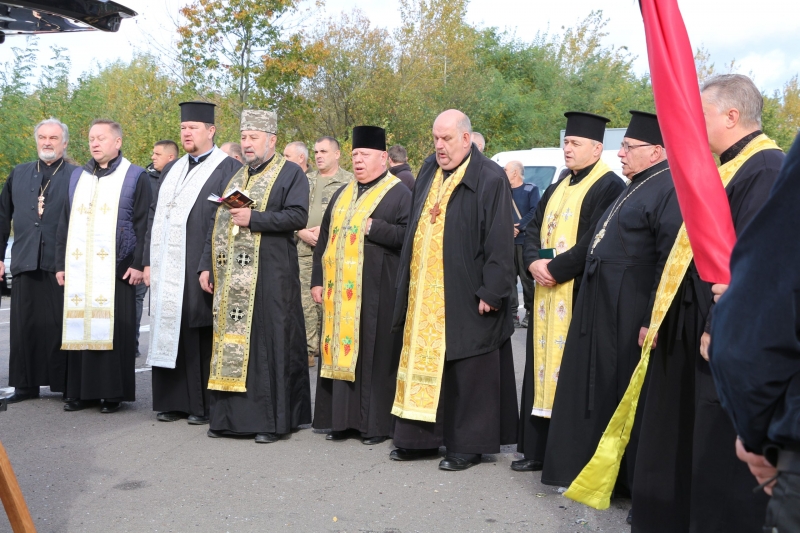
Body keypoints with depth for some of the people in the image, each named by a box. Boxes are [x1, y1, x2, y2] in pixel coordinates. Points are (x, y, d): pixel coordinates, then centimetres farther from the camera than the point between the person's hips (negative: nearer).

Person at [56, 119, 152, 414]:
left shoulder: (135, 177, 2)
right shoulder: (77, 177, 16)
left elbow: (143, 224, -4)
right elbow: (65, 224, 16)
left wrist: (139, 264, -12)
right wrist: (60, 263, 10)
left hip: (116, 268, -4)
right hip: (79, 269, 4)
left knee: (113, 330, -2)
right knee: (80, 328, 4)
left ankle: (113, 393, 5)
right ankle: (81, 391, 11)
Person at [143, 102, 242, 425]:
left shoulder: (227, 169, -3)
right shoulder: (172, 170, 19)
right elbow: (155, 216, 18)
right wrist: (149, 261, 10)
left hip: (200, 268, -6)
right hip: (167, 269, 7)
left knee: (202, 335, -1)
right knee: (170, 332, 8)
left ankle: (204, 405, 8)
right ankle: (174, 401, 16)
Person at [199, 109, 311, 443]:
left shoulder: (290, 174, 0)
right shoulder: (236, 177, 19)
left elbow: (298, 216, -14)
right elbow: (218, 223, 19)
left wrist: (254, 218, -18)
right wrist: (206, 265, 11)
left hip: (270, 276, -6)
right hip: (231, 276, 6)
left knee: (267, 342, -4)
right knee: (231, 340, 7)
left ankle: (271, 420, 3)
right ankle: (229, 415, 14)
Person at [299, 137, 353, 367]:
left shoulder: (350, 182, 2)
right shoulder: (306, 181, 17)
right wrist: (301, 232, -3)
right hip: (304, 251, 4)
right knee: (305, 301, 3)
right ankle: (309, 349, 10)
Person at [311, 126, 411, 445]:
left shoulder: (399, 193, -2)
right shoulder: (342, 195, 18)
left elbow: (408, 234, -13)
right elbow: (324, 239, 18)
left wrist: (373, 227, -18)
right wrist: (318, 280, 11)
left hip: (376, 291, -6)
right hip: (340, 290, 6)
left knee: (374, 354, -1)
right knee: (341, 351, 7)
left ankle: (376, 423, 7)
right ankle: (343, 419, 16)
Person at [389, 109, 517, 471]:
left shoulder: (489, 179, -10)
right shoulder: (428, 173, 12)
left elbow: (499, 241, -13)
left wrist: (490, 292, -17)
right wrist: (406, 283, 15)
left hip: (464, 298, -7)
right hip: (422, 294, 7)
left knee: (466, 371, 2)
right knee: (423, 365, 11)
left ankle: (468, 445, 12)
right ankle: (422, 439, 22)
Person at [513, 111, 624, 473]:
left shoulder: (609, 187, -9)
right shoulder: (557, 189, 18)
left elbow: (597, 243, -18)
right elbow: (533, 229, 15)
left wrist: (555, 268, -17)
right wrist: (534, 262, -5)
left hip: (579, 296, -8)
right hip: (547, 294, 8)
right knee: (542, 368, 11)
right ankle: (538, 449, 19)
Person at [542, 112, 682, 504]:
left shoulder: (670, 190, -15)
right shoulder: (636, 188, 18)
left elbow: (672, 262, -22)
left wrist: (653, 320, -24)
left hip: (632, 315, -10)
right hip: (605, 309, 10)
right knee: (602, 391, 15)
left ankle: (639, 482, 11)